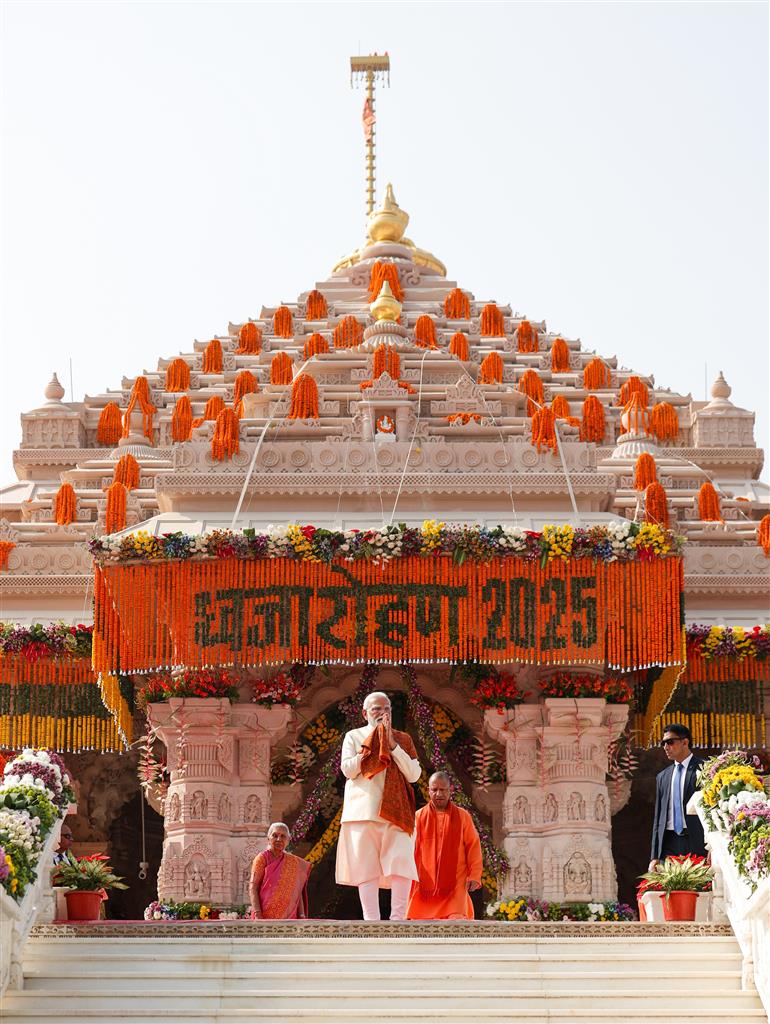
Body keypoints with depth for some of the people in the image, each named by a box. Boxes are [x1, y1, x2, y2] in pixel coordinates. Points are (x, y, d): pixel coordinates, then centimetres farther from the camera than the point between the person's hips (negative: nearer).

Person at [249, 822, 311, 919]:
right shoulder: (262, 858, 0)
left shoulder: (294, 862, 13)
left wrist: (302, 915, 4)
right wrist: (257, 914, -16)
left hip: (289, 917, 4)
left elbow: (297, 892, 14)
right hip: (266, 916, -4)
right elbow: (252, 888, -6)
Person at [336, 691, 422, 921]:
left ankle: (398, 920, -12)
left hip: (396, 812, 1)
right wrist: (373, 741, -3)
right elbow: (348, 770, -1)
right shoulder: (354, 736, 13)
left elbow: (414, 774, 5)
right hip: (363, 812, -1)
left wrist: (393, 745, -4)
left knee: (401, 864, -12)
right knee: (366, 866, -5)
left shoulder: (403, 739, 16)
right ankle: (371, 921, -5)